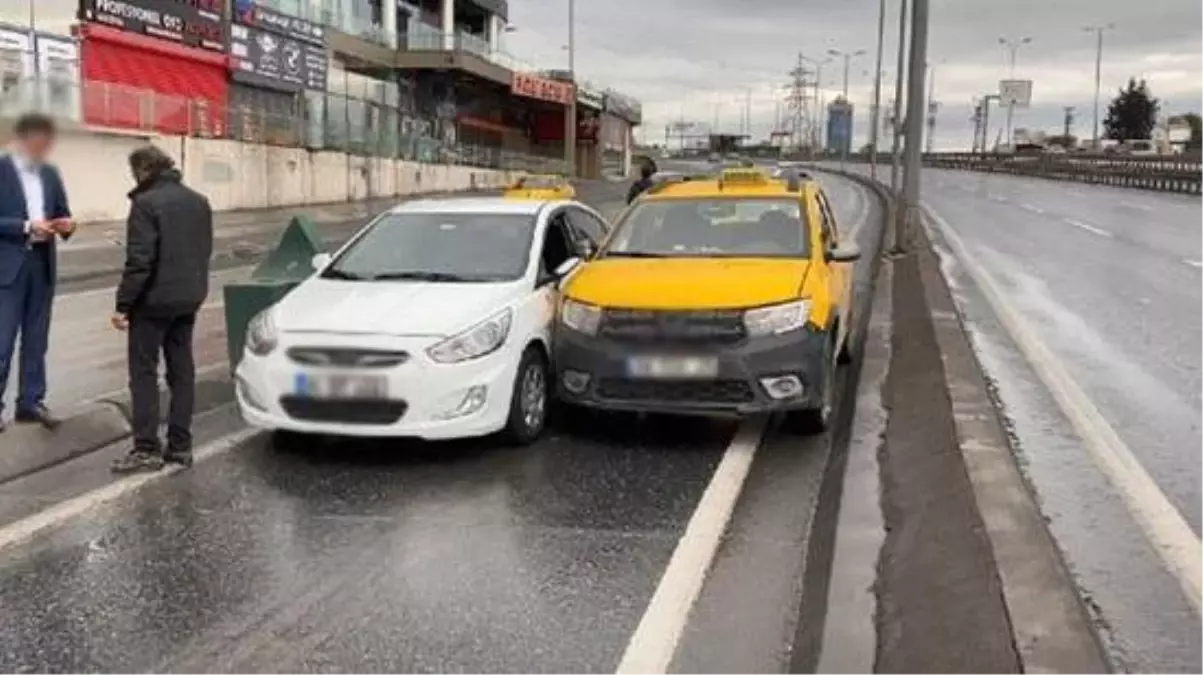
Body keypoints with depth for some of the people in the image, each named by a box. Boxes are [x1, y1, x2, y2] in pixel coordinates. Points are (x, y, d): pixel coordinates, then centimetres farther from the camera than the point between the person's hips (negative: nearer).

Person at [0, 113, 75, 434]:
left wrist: (66, 224, -7)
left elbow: (62, 214, 15)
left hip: (42, 266, 6)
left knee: (36, 342, 11)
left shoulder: (51, 174, 11)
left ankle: (31, 402, 20)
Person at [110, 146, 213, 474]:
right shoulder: (198, 201, 9)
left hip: (154, 300, -7)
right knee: (182, 370, 11)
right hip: (189, 299, 7)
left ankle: (146, 448, 0)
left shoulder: (146, 203, -15)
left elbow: (139, 260, -19)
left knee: (144, 373, 0)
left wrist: (124, 304, -13)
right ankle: (180, 445, 14)